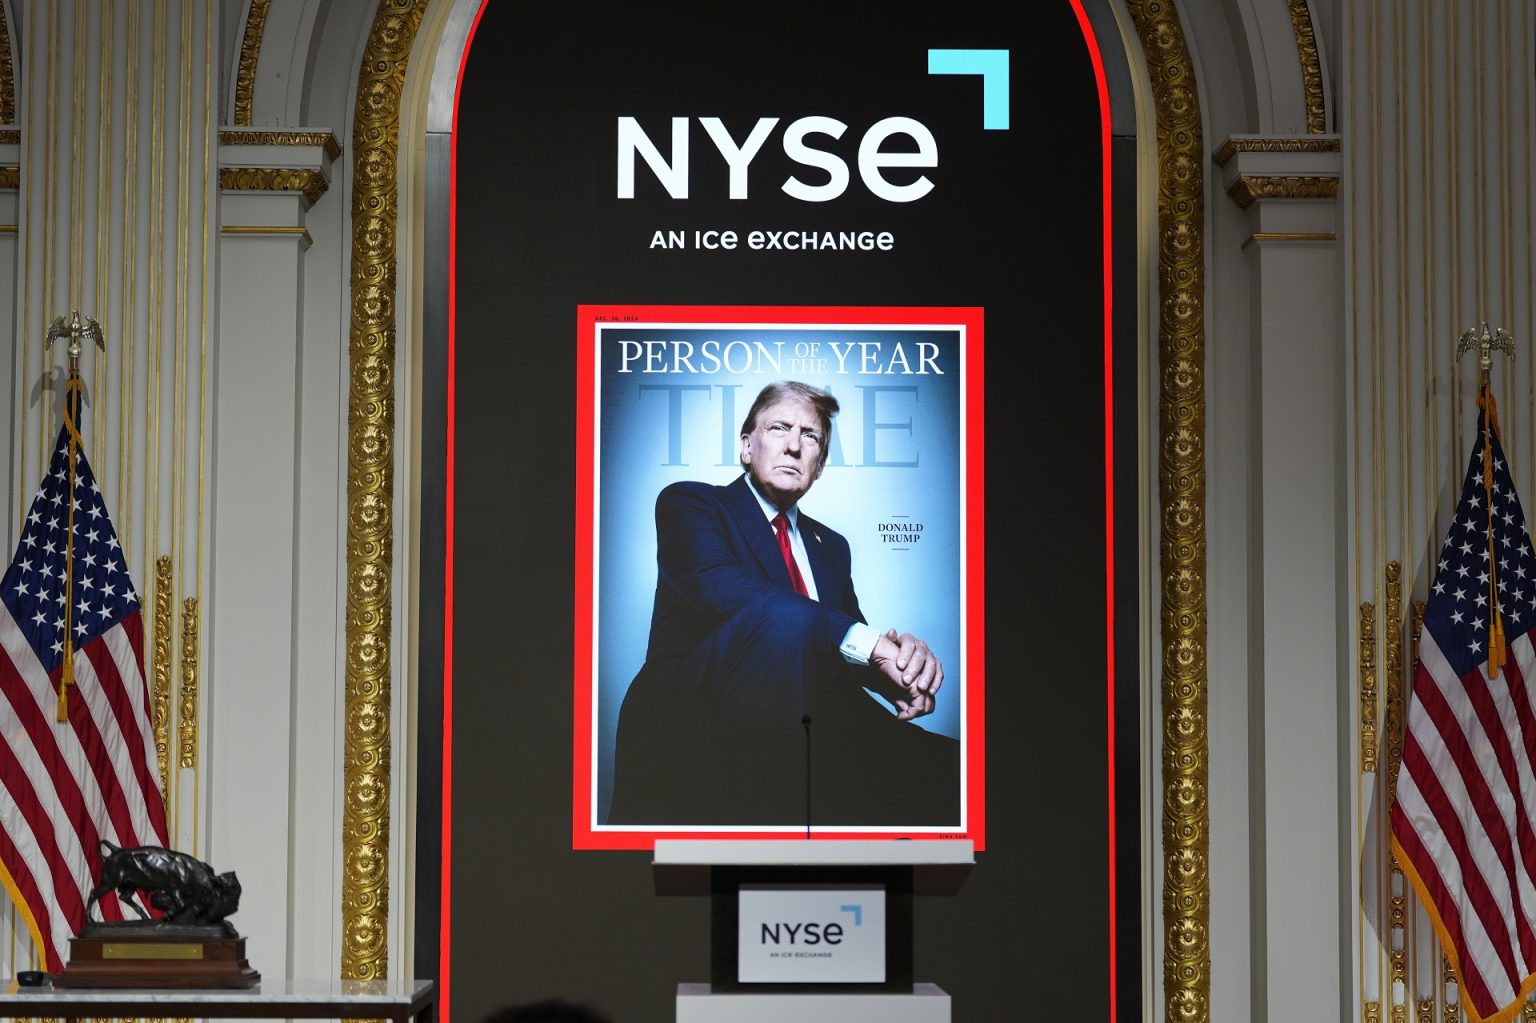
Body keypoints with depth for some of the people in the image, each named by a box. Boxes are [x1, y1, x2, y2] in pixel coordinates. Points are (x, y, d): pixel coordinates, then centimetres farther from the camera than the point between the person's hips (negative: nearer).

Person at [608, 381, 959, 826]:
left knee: (942, 769, -24)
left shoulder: (831, 546, 28)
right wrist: (865, 640, -23)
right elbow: (719, 589, -14)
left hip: (803, 732, 4)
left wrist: (903, 653, -11)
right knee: (787, 618, -37)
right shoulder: (688, 503, 7)